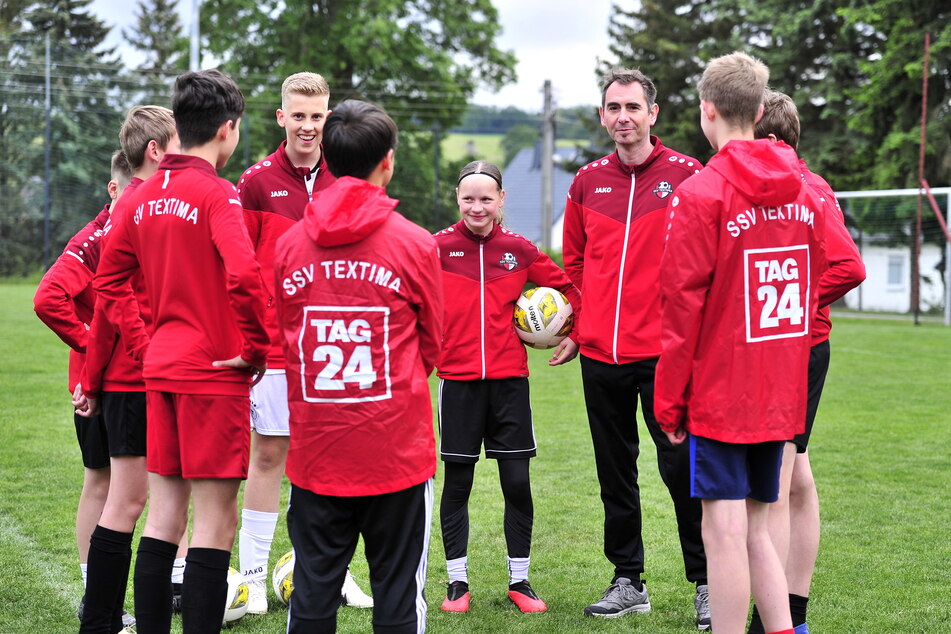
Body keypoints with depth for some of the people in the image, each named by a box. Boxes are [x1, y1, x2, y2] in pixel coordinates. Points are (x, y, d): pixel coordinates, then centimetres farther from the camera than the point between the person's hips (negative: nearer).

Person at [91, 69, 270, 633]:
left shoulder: (146, 196, 10)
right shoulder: (217, 194, -13)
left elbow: (109, 280, 18)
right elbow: (243, 274, -27)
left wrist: (145, 345, 16)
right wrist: (257, 348, -15)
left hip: (160, 371, 7)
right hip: (214, 374, -7)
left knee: (165, 517, 14)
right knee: (215, 526, -2)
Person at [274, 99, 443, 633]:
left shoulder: (291, 244, 2)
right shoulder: (415, 244, -5)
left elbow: (285, 339, 10)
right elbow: (431, 345, 7)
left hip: (315, 453, 3)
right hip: (396, 448, -3)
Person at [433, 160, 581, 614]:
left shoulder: (519, 250, 4)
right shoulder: (438, 247, -1)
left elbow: (566, 288, 13)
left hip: (509, 378, 1)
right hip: (457, 378, -1)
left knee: (517, 482, 3)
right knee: (457, 482, 5)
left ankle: (519, 581, 16)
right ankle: (457, 582, 17)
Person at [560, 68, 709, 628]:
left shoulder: (686, 175, -2)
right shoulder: (588, 181, 10)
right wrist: (573, 328, 13)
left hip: (665, 351, -4)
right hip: (601, 352, 5)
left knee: (681, 467, -4)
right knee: (615, 471, 12)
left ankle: (707, 582, 10)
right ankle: (628, 581, 23)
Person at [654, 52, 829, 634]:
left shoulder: (699, 195, -12)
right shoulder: (805, 194, 6)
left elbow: (682, 308, -12)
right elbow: (813, 293, 12)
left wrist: (669, 404, -5)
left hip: (719, 395, -6)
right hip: (781, 398, 6)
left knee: (726, 531, -1)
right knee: (754, 528, 15)